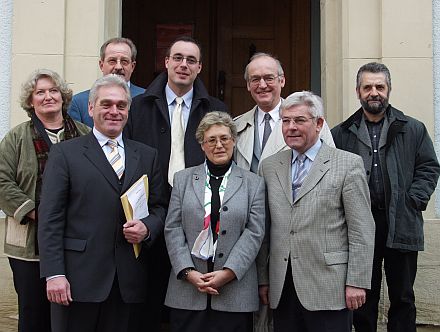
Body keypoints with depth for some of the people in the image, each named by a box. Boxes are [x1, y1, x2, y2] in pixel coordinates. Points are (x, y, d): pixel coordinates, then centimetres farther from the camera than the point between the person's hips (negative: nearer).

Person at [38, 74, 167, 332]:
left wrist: (147, 227, -8)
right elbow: (50, 219, -4)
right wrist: (54, 274, -11)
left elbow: (160, 207, 15)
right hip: (79, 278, -3)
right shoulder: (65, 154, 2)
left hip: (128, 280, 3)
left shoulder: (147, 156, 13)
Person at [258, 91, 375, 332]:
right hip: (281, 289, 4)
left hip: (328, 288, -3)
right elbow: (264, 229, 12)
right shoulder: (269, 167, 11)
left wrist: (357, 283, -8)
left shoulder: (349, 164, -1)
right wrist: (262, 279, 9)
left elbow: (362, 230, -4)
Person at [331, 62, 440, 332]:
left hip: (401, 226, 0)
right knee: (363, 298, 10)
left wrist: (412, 201, -7)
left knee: (403, 297, 9)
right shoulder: (342, 134, 7)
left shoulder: (413, 130, 7)